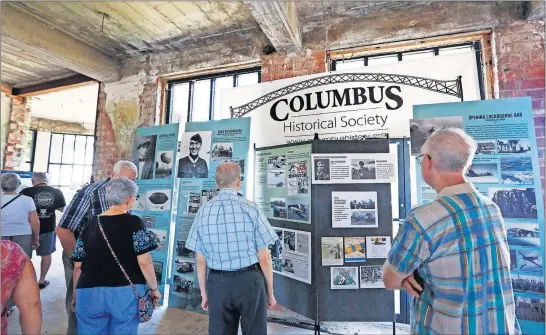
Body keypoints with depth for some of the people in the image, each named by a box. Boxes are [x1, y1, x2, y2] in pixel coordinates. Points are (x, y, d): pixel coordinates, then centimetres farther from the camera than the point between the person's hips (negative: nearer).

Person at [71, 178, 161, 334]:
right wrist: (154, 288, 0)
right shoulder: (134, 223, -9)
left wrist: (76, 293, 22)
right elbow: (144, 262, -13)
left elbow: (78, 266, 8)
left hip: (90, 293, 4)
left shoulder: (90, 225, 4)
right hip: (126, 292, -3)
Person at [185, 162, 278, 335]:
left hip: (218, 283, 3)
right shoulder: (250, 208, -13)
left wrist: (204, 293, 14)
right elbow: (264, 258, -10)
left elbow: (200, 260, 1)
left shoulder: (203, 211, -4)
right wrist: (270, 291, 4)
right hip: (250, 280, -2)